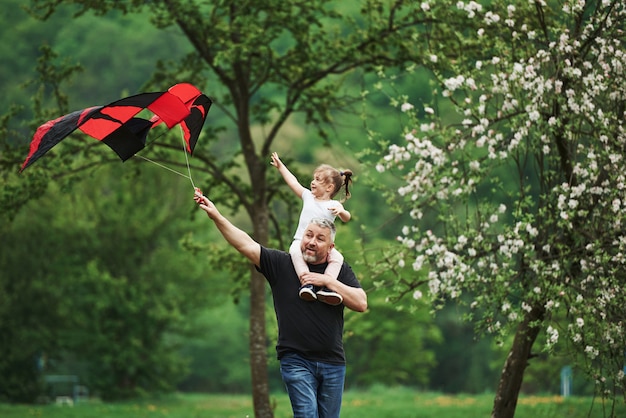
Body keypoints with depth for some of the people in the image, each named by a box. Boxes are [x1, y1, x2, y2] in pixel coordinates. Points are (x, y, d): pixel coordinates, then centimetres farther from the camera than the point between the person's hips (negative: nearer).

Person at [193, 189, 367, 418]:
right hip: (296, 362, -2)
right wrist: (216, 216, -18)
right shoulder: (281, 264, 0)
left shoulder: (341, 271, 6)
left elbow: (361, 303, -5)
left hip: (332, 363, 3)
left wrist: (327, 281, -13)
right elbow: (246, 245, -8)